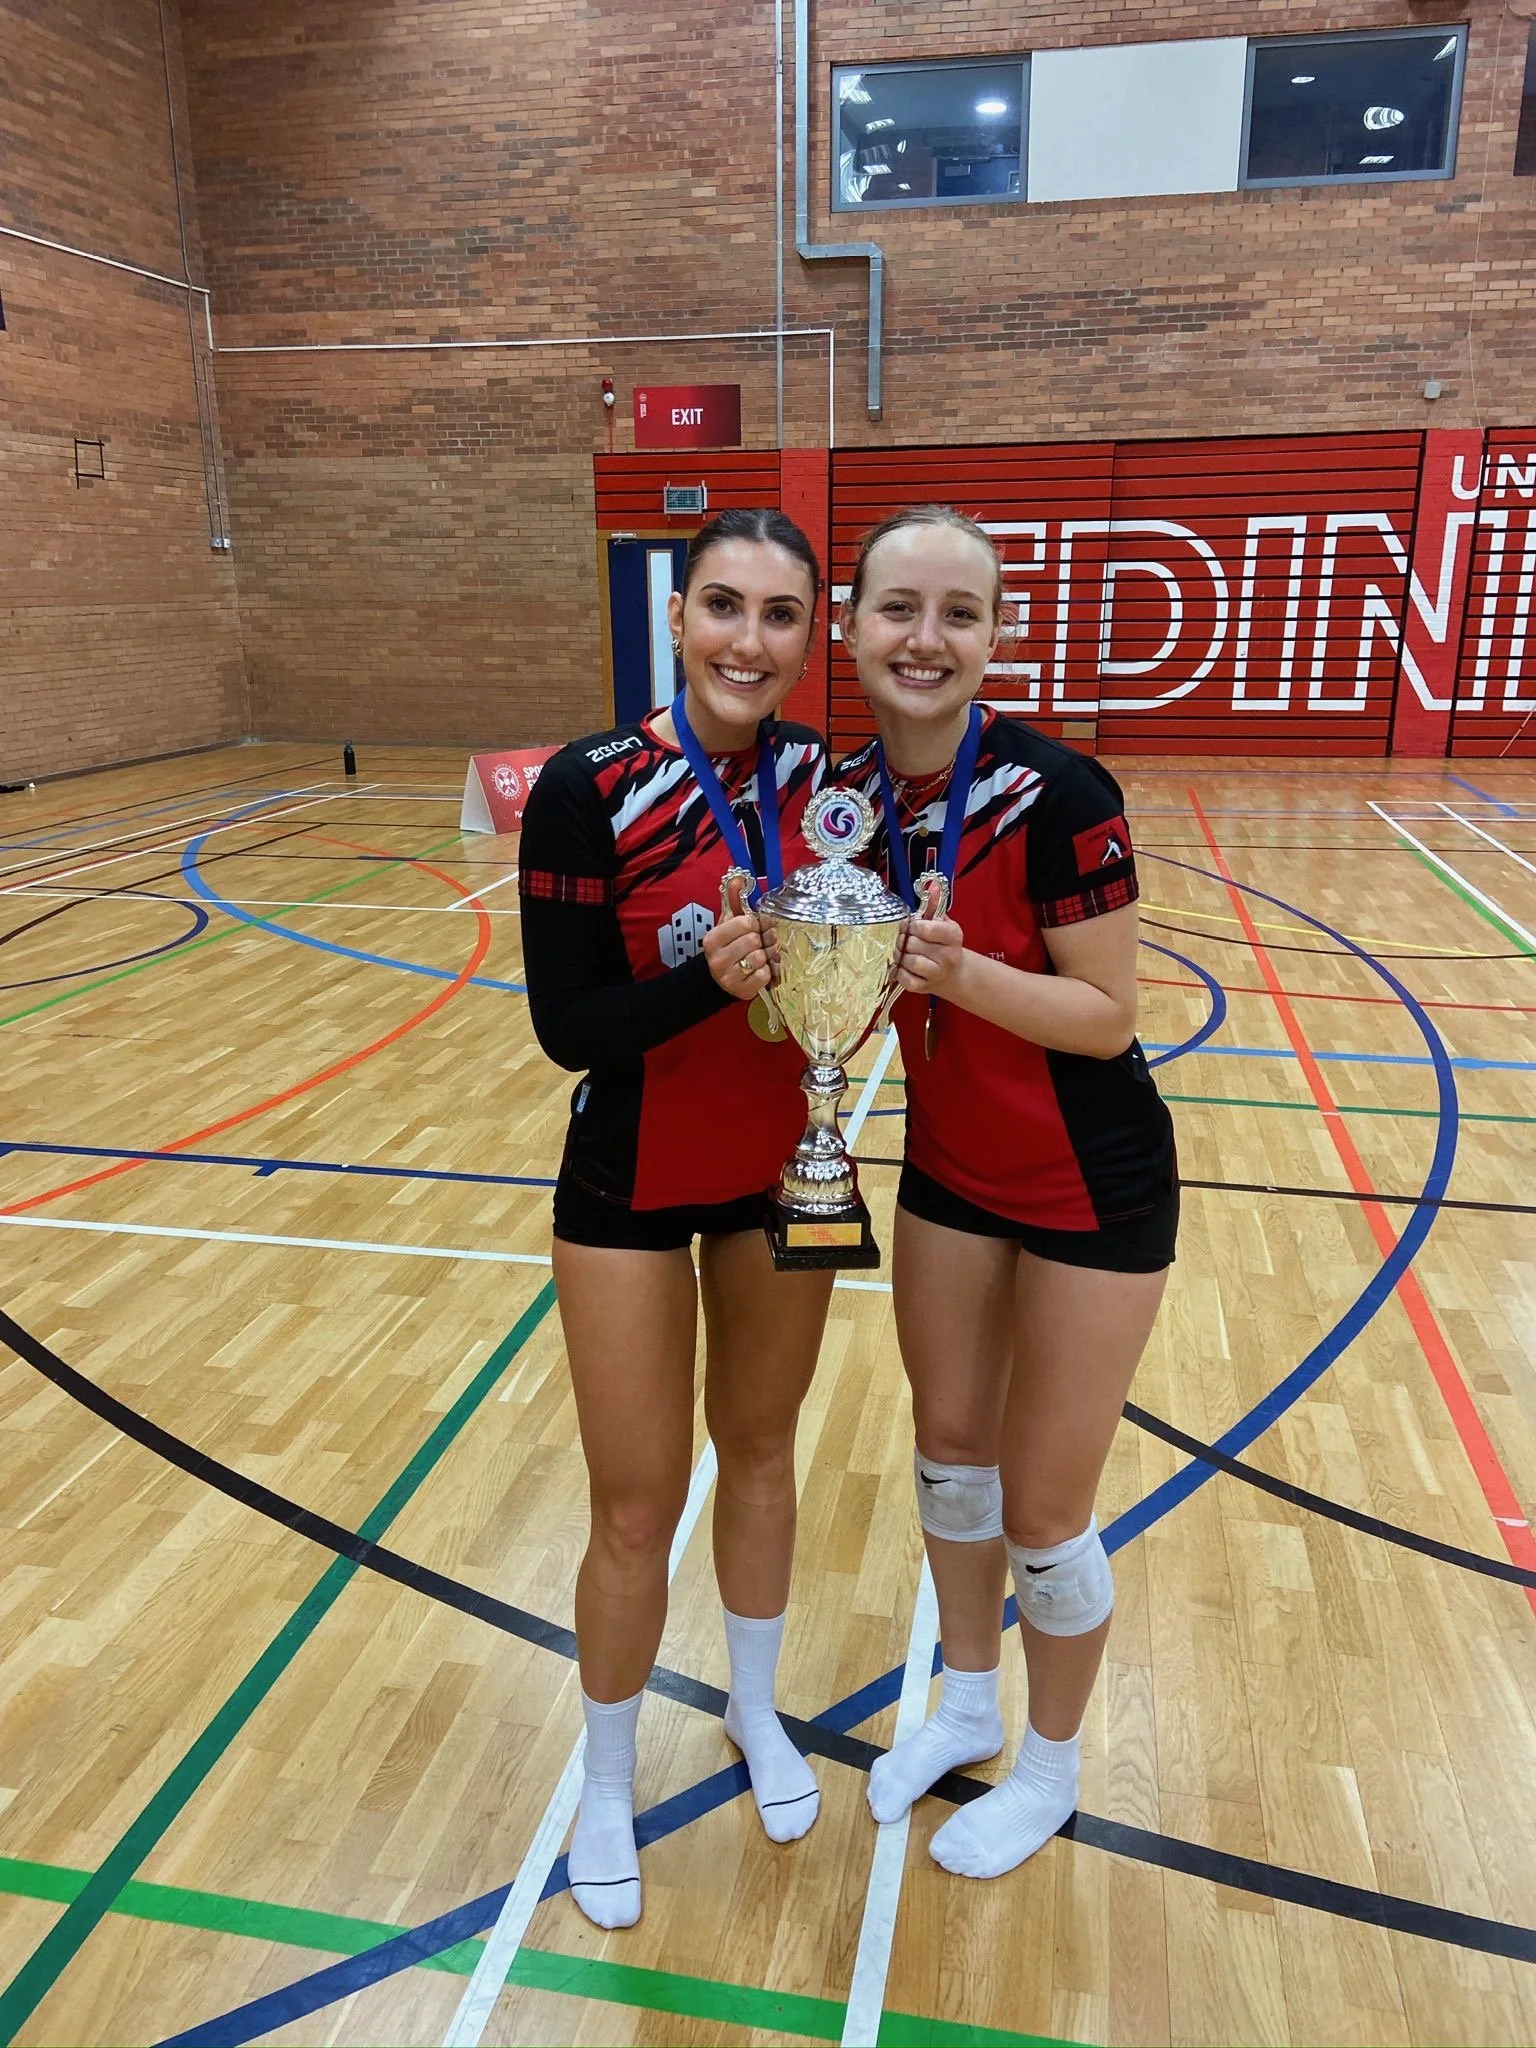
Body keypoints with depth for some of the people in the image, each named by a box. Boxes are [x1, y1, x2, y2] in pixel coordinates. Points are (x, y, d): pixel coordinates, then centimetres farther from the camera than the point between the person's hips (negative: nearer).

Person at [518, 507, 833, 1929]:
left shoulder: (820, 773, -7)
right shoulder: (590, 788, -19)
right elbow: (565, 1028, -19)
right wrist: (707, 976, -34)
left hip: (782, 1170, 4)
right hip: (633, 1191, -4)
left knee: (760, 1449, 20)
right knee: (638, 1511, 7)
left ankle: (758, 1711, 47)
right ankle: (606, 1783, 36)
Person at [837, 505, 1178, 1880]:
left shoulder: (1056, 796, -24)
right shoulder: (850, 795, -6)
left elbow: (1108, 1014, -21)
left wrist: (958, 969, -35)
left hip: (1091, 1187, -6)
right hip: (948, 1170, 6)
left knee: (1042, 1508, 6)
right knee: (949, 1446, 19)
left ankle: (1050, 1771, 35)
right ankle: (968, 1705, 45)